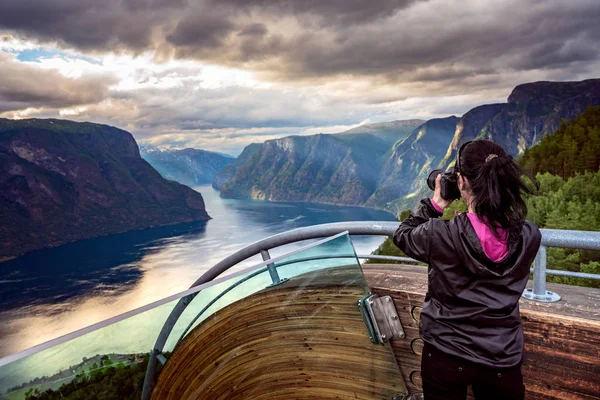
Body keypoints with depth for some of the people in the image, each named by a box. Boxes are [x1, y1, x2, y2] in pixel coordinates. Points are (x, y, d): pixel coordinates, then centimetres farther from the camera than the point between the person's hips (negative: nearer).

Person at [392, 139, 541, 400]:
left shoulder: (440, 234, -23)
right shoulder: (530, 237, -14)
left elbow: (402, 235, -2)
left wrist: (435, 203, 2)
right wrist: (489, 198, 4)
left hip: (445, 355, -1)